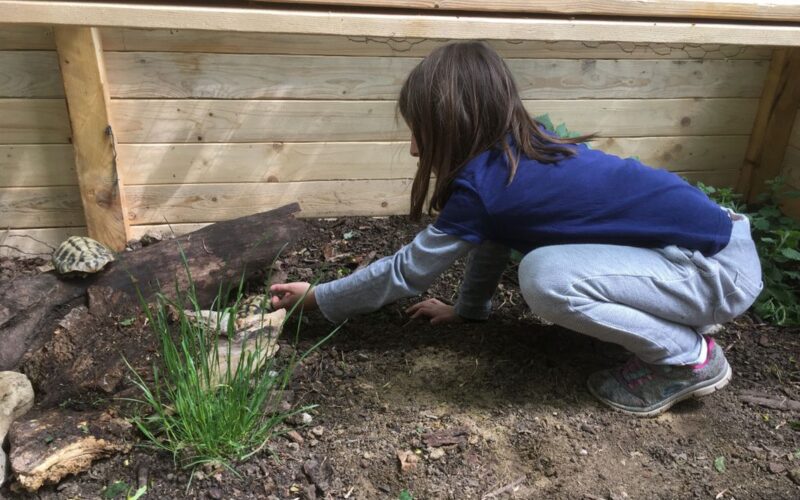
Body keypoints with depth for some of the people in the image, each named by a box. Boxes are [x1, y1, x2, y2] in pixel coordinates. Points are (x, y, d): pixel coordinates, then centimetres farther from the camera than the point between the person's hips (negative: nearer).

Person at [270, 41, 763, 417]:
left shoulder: (479, 185, -20)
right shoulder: (527, 144, 4)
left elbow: (406, 271, -9)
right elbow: (493, 241, 17)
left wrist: (315, 297, 4)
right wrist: (466, 309, 27)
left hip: (722, 268, -9)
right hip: (708, 231, 9)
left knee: (545, 277, -27)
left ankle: (691, 358, -3)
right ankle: (677, 325, 15)